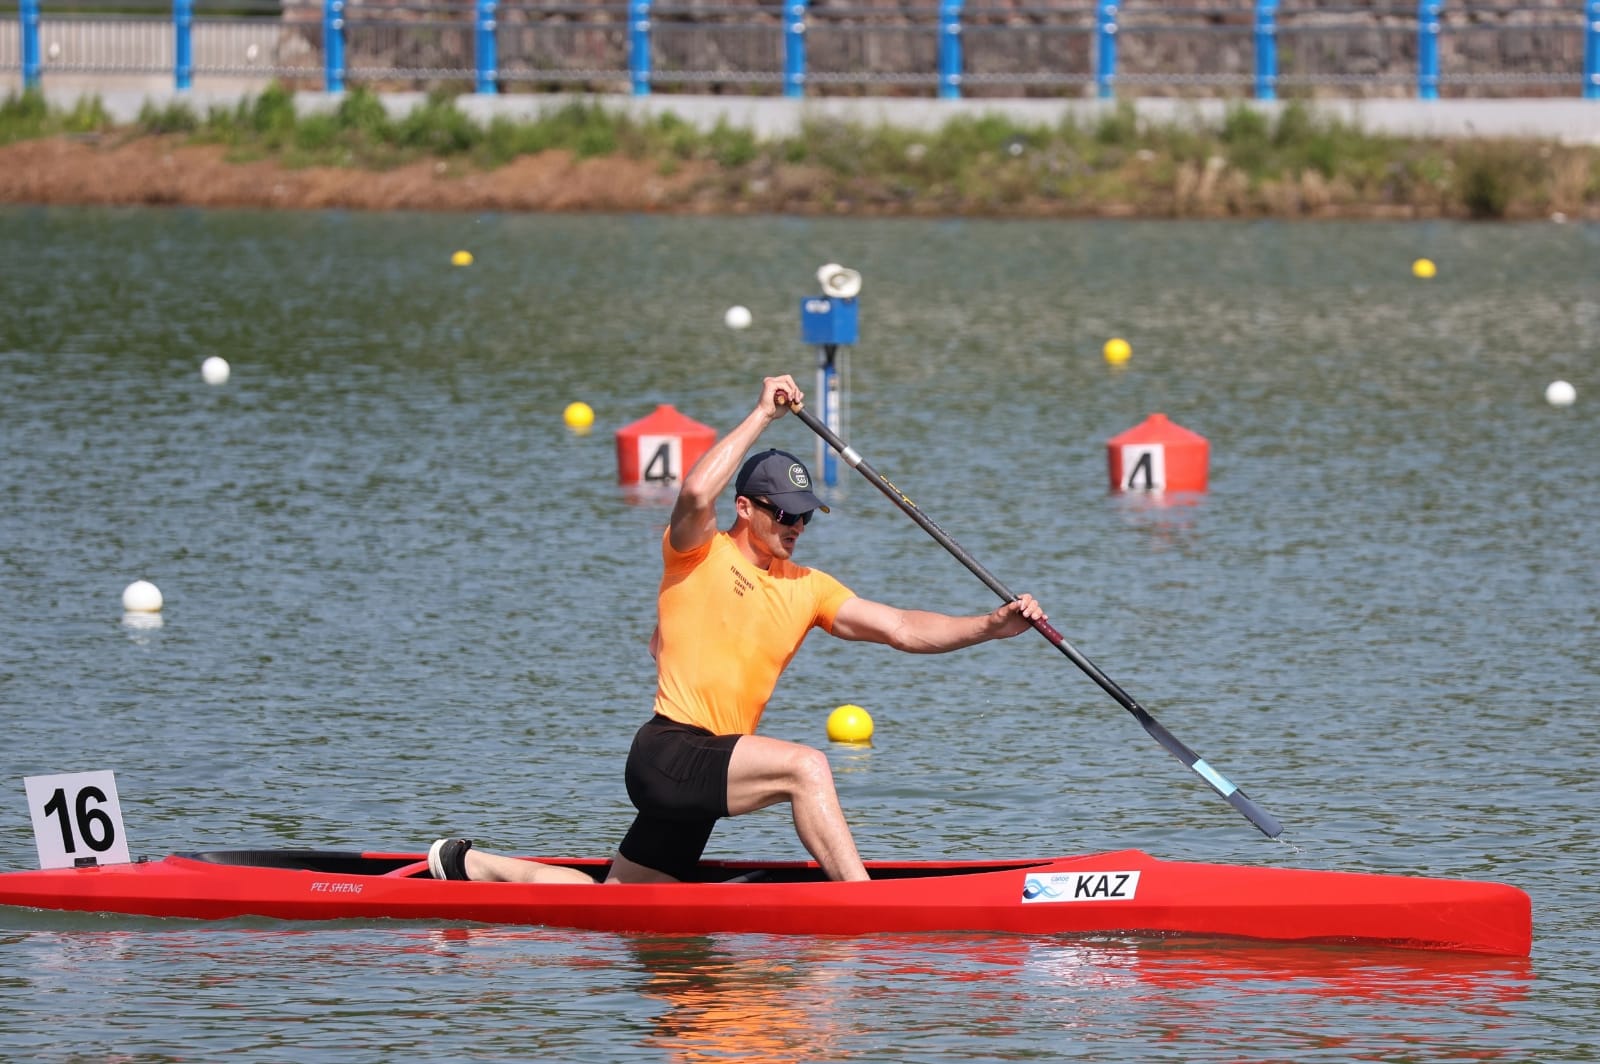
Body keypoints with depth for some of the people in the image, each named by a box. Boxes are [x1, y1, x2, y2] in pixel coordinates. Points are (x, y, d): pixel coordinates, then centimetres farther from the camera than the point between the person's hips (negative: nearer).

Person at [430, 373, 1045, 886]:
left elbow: (902, 629, 6)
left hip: (705, 778, 7)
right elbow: (697, 493, -24)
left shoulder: (807, 589, 13)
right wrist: (763, 415, -18)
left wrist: (990, 627, -7)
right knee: (804, 765, -27)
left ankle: (474, 866, 28)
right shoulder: (699, 555, -2)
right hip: (668, 754, -7)